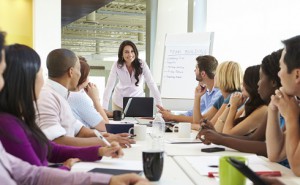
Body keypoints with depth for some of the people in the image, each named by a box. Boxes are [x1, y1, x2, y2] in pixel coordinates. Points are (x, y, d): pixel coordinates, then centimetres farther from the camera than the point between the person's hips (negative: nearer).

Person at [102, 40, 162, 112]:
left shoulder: (142, 64, -21)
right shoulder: (117, 65, -19)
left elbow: (151, 84, -22)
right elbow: (109, 86, -22)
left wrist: (160, 105, -28)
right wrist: (104, 108, -30)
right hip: (119, 101, 0)